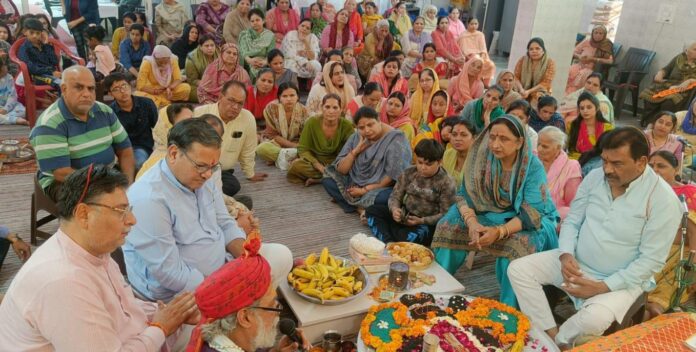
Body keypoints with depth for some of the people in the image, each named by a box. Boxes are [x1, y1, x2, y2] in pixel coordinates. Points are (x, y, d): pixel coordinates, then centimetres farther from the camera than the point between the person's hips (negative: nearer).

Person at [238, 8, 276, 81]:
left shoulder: (270, 35, 8)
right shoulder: (244, 34, 13)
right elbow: (243, 51, -2)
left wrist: (265, 62, -25)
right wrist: (249, 60, -24)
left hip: (264, 66, -1)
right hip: (248, 66, 1)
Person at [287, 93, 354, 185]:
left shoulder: (346, 125, -11)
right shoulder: (312, 122, -13)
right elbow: (303, 149, -12)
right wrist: (320, 167, -25)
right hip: (314, 160, -1)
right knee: (296, 165, -33)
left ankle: (317, 179, -19)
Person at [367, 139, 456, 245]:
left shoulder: (446, 183, -12)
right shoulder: (409, 173, 2)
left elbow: (446, 214, -12)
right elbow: (395, 196, 2)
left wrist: (421, 221, -23)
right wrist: (394, 209, -22)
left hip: (427, 224, -6)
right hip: (404, 216, 6)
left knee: (408, 236, -39)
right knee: (373, 210, -12)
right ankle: (389, 243, -30)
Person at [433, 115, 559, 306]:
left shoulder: (533, 166, -20)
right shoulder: (482, 157, -11)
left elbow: (531, 214, -23)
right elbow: (465, 194, -9)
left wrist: (499, 231, -39)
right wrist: (472, 222, -30)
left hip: (531, 221, -3)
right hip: (492, 212, 4)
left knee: (520, 243, -35)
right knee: (448, 226, -15)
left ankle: (508, 309, -16)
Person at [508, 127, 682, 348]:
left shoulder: (663, 199, -17)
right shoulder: (594, 177, -3)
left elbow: (651, 261, -16)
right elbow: (572, 221, 5)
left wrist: (603, 287, -22)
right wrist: (566, 255, -15)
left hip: (622, 279, -5)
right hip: (575, 262, 5)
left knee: (594, 319, -34)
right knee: (518, 269, -11)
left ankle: (558, 341, 0)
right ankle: (552, 335, -7)